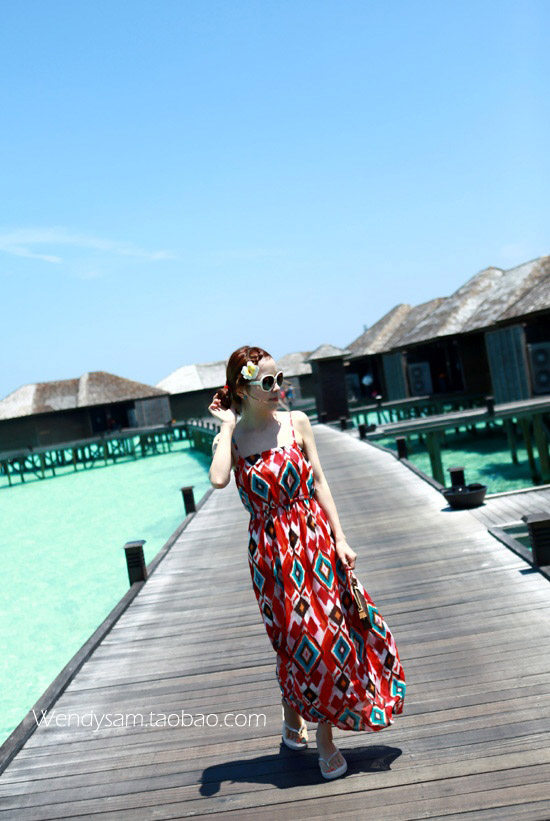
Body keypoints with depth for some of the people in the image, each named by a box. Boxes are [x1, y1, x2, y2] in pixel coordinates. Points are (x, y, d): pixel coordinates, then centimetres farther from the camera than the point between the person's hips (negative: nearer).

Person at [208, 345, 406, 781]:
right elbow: (218, 479, -26)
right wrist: (228, 425, -15)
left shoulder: (297, 423, 0)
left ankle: (325, 736, 23)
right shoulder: (230, 439, -4)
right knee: (296, 638, 7)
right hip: (271, 552, -1)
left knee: (327, 634, 5)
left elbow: (319, 482, 1)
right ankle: (293, 716, 36)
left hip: (314, 540, 2)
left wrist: (339, 538, -3)